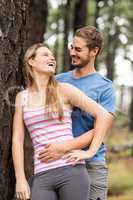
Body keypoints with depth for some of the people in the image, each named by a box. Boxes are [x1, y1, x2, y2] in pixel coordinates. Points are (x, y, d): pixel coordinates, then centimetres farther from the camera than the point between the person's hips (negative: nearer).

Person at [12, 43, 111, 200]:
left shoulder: (64, 90, 4)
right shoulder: (22, 97, 13)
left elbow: (103, 114, 0)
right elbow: (17, 140, 10)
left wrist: (90, 152, -4)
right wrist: (20, 179, 3)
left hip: (71, 170, -2)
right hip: (42, 176, 2)